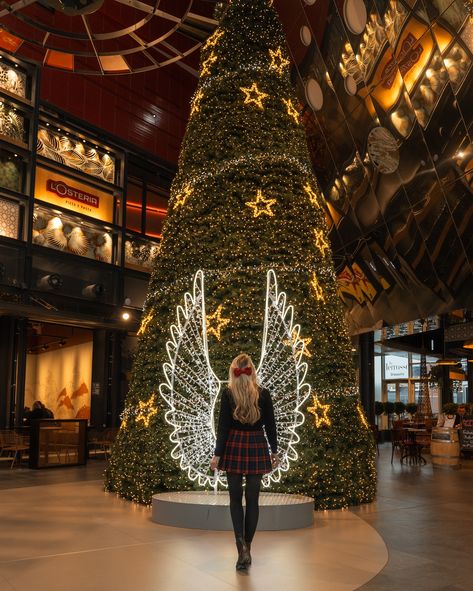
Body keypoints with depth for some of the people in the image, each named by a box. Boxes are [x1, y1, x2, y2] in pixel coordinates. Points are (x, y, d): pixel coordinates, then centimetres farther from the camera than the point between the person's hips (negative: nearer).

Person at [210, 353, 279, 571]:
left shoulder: (228, 393, -6)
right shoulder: (263, 394, -2)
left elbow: (223, 426, -7)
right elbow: (270, 425, 2)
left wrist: (217, 454, -4)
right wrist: (274, 451, 11)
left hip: (234, 447, -1)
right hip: (256, 447, 1)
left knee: (235, 499, 7)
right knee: (252, 499, 9)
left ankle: (242, 546, -7)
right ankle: (247, 548, 16)